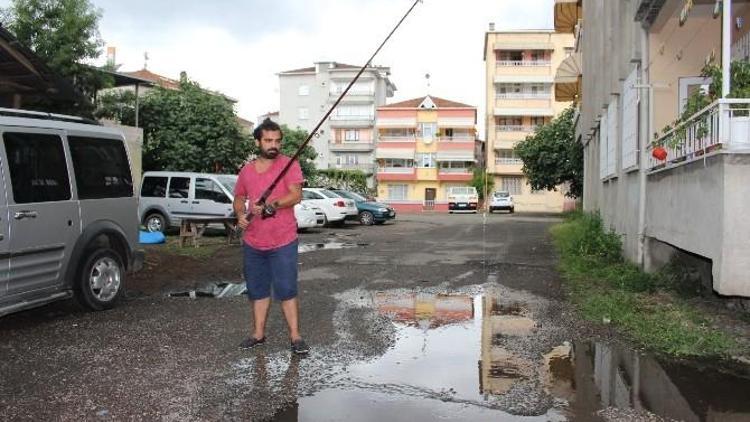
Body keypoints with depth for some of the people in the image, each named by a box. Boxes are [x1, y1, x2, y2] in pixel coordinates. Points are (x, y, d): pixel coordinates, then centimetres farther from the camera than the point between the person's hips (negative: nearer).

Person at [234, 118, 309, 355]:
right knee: (257, 290, 14)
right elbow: (239, 198, 22)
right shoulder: (247, 170, 9)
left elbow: (296, 195, -17)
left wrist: (272, 204, -29)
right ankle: (258, 334, 27)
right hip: (252, 242, 5)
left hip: (283, 242, -5)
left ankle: (295, 336, 8)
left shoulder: (289, 164, -6)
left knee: (286, 290, -2)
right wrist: (240, 215, 2)